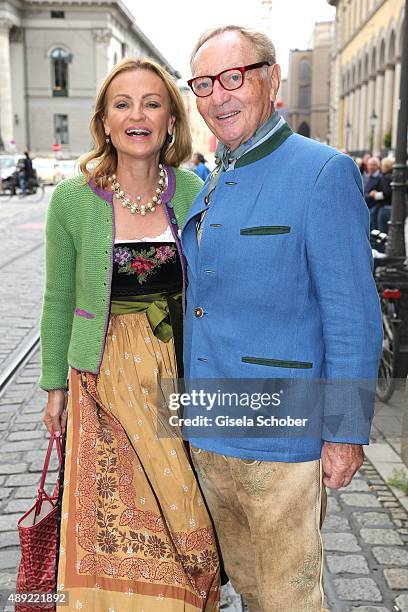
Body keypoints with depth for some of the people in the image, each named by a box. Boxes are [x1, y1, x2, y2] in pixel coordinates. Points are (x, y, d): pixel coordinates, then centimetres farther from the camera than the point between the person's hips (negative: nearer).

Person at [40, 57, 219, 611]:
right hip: (105, 376, -1)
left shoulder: (191, 192, -2)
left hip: (179, 376, 2)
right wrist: (55, 386, 4)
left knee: (179, 511, 13)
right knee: (111, 517, 6)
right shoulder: (72, 199, -7)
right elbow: (59, 299, 2)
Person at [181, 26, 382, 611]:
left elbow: (353, 315, -14)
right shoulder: (207, 186, 10)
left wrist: (347, 432, -14)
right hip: (208, 434, 7)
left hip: (282, 439, -7)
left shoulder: (323, 172, -12)